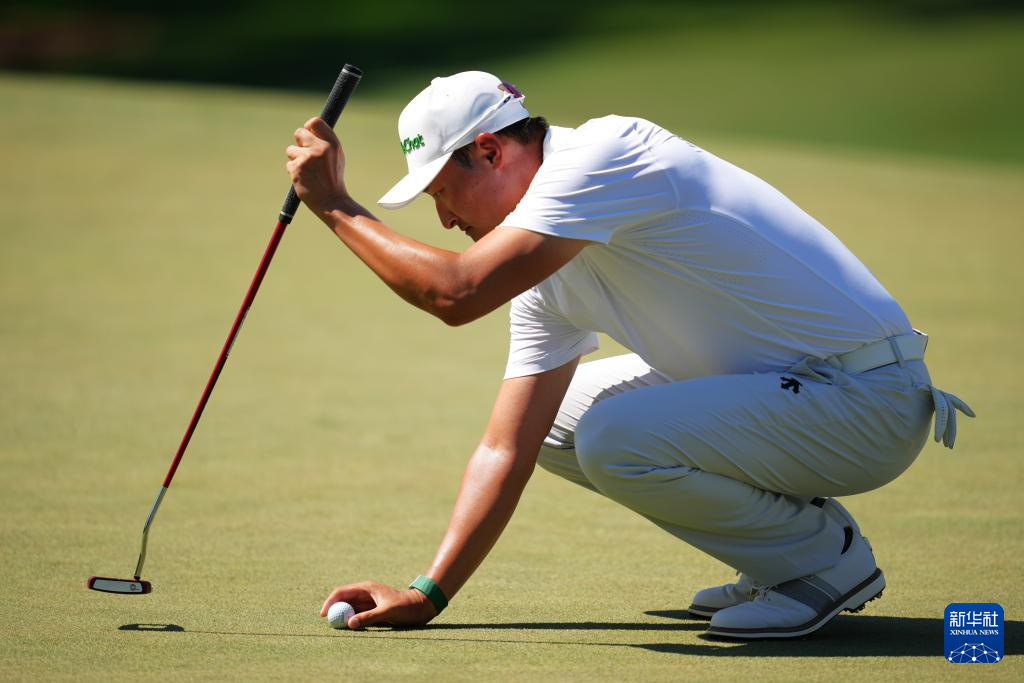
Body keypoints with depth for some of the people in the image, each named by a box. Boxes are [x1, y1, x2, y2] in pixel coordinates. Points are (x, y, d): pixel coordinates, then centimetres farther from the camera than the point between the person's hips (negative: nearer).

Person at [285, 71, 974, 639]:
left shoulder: (601, 156, -18)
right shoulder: (544, 260, 10)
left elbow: (456, 292, -29)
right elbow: (506, 449, 10)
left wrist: (337, 208, -15)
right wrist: (427, 594, 5)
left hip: (870, 397, -10)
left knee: (613, 439, -26)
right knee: (558, 416, 12)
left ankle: (829, 557, -4)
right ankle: (784, 548, 14)